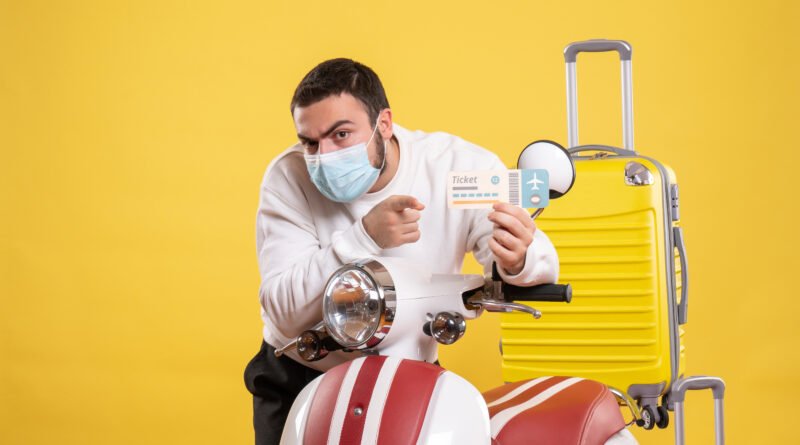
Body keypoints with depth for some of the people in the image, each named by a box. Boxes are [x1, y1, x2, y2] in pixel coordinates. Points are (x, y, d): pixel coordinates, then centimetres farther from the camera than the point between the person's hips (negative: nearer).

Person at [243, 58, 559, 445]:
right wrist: (366, 237, -39)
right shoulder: (289, 178, -17)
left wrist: (518, 261, -44)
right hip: (297, 381, 0)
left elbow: (544, 268, -19)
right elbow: (284, 312, -26)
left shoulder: (463, 166, -17)